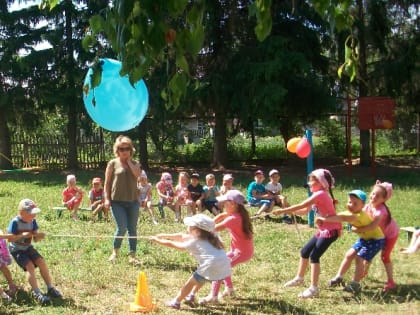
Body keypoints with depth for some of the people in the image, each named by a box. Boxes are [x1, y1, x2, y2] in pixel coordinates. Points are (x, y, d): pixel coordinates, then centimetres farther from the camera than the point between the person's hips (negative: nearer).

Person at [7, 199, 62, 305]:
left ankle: (50, 288, -6)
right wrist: (22, 235, -33)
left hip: (28, 247, 5)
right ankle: (37, 293, -27)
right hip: (16, 249, -5)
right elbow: (9, 238, -21)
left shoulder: (32, 221, -5)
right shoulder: (15, 222, -20)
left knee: (41, 262, -13)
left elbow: (35, 239, -3)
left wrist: (39, 236, -26)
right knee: (30, 266, -24)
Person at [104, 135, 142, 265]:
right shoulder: (113, 163, 1)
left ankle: (132, 256, 11)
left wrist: (129, 161, -6)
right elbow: (107, 182, 1)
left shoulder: (135, 163, 8)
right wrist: (106, 198, -6)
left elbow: (138, 174, -14)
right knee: (122, 227, -10)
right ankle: (115, 252, 12)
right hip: (117, 201, -3)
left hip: (133, 201, 3)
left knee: (132, 229, 5)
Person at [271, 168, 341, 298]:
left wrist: (282, 211, -17)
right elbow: (305, 210, 12)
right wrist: (288, 211, -1)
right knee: (305, 251, 16)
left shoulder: (320, 194, -18)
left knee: (314, 256, -14)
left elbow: (301, 206, -21)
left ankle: (314, 289, -11)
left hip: (331, 230, -10)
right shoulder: (318, 195, 11)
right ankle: (299, 278, 34)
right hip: (323, 230, 10)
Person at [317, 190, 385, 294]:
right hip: (364, 238, 9)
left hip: (376, 239, -9)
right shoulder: (350, 213, -7)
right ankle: (339, 278, 19)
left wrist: (324, 219, -54)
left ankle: (355, 285, -1)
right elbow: (339, 216, -13)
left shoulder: (360, 215, -36)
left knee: (359, 258, -14)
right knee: (349, 254, 6)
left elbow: (343, 218, -48)